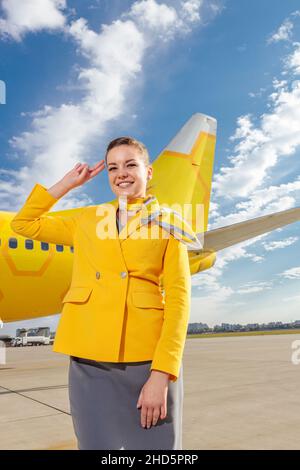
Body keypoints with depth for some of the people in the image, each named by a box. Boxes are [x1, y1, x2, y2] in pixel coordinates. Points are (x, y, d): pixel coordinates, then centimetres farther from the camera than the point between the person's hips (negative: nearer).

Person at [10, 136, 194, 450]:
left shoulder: (167, 222, 6)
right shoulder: (87, 220, 15)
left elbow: (178, 296, -3)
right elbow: (23, 223, 22)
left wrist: (161, 373, -13)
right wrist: (68, 183, 17)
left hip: (149, 361, -2)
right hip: (90, 363, 2)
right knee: (98, 444, 11)